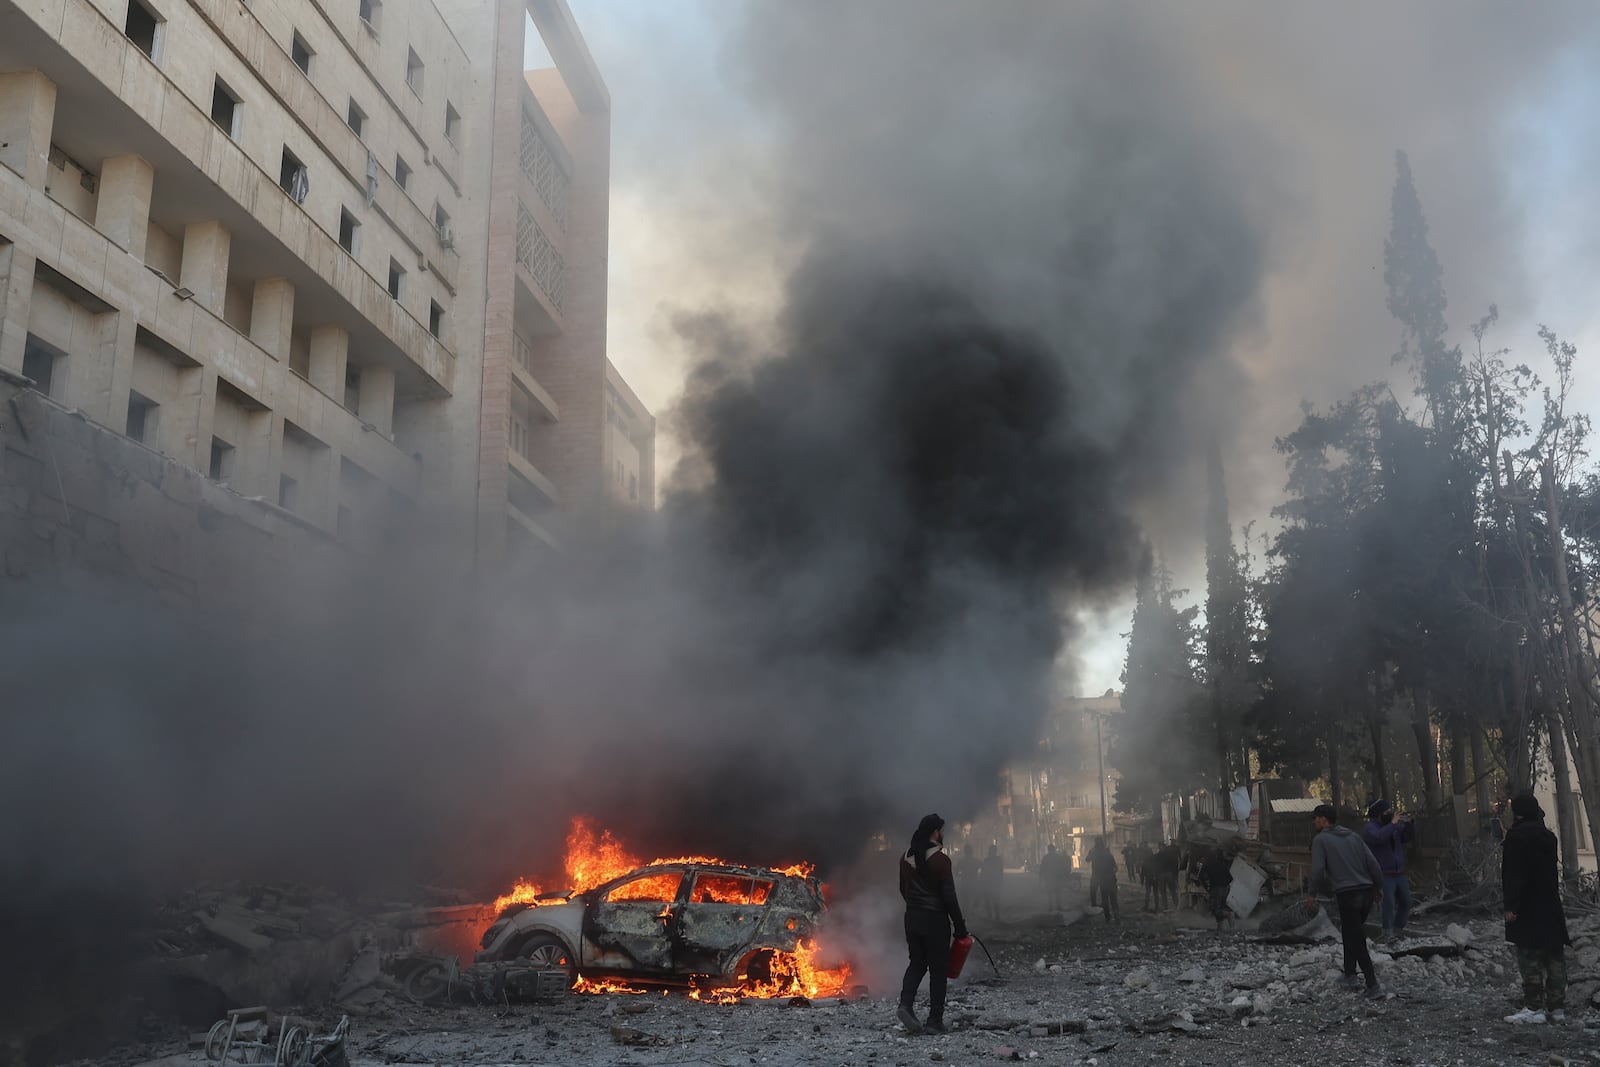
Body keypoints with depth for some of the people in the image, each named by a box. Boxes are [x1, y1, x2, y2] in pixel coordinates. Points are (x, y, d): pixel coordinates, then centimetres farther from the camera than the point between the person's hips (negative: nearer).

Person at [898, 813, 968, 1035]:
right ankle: (935, 1020, 5)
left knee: (917, 962, 16)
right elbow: (949, 896, -14)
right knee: (938, 968, 4)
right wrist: (960, 925, -7)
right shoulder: (940, 860, -15)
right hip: (935, 920, -6)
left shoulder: (906, 857, 5)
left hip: (912, 917, 6)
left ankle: (906, 1004, -4)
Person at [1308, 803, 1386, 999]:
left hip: (1347, 895, -6)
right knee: (1351, 933, 23)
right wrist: (1379, 887, 18)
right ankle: (1350, 976, 24)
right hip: (1367, 892, 6)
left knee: (1357, 941, -1)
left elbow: (1318, 870, -11)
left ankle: (1373, 986, -5)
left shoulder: (1320, 840, -2)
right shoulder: (1353, 836, 14)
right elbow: (1373, 863, 9)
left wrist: (1312, 894, 1)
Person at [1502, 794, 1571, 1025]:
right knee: (1554, 957, 9)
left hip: (1528, 910, -8)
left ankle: (1534, 1007, -6)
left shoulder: (1517, 836, -13)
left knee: (1530, 958, -6)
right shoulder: (1548, 836, 12)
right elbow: (1552, 872, 18)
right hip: (1551, 908, 8)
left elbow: (1515, 875, -18)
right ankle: (1557, 1007, 12)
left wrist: (1511, 906, -16)